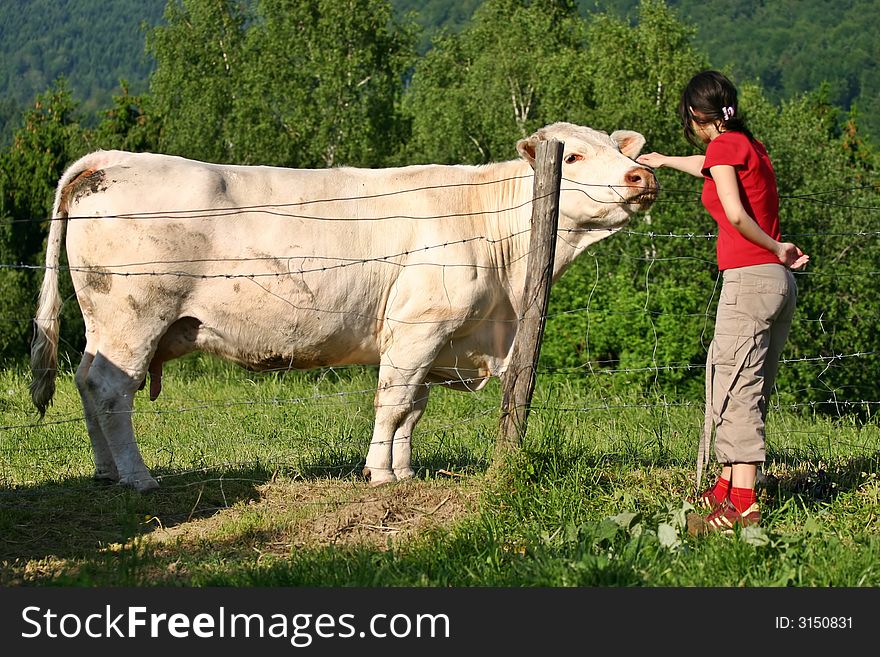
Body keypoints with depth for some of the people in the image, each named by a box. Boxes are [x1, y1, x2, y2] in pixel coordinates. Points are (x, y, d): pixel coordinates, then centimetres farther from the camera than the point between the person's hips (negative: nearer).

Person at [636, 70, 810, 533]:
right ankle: (728, 487, 19)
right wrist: (664, 161, 58)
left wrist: (776, 249, -6)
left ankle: (742, 504, -14)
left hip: (749, 279, -9)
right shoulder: (749, 145, 19)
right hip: (779, 281, 9)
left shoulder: (724, 145, -5)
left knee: (734, 388, -10)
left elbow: (735, 212, -20)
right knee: (750, 389, 13)